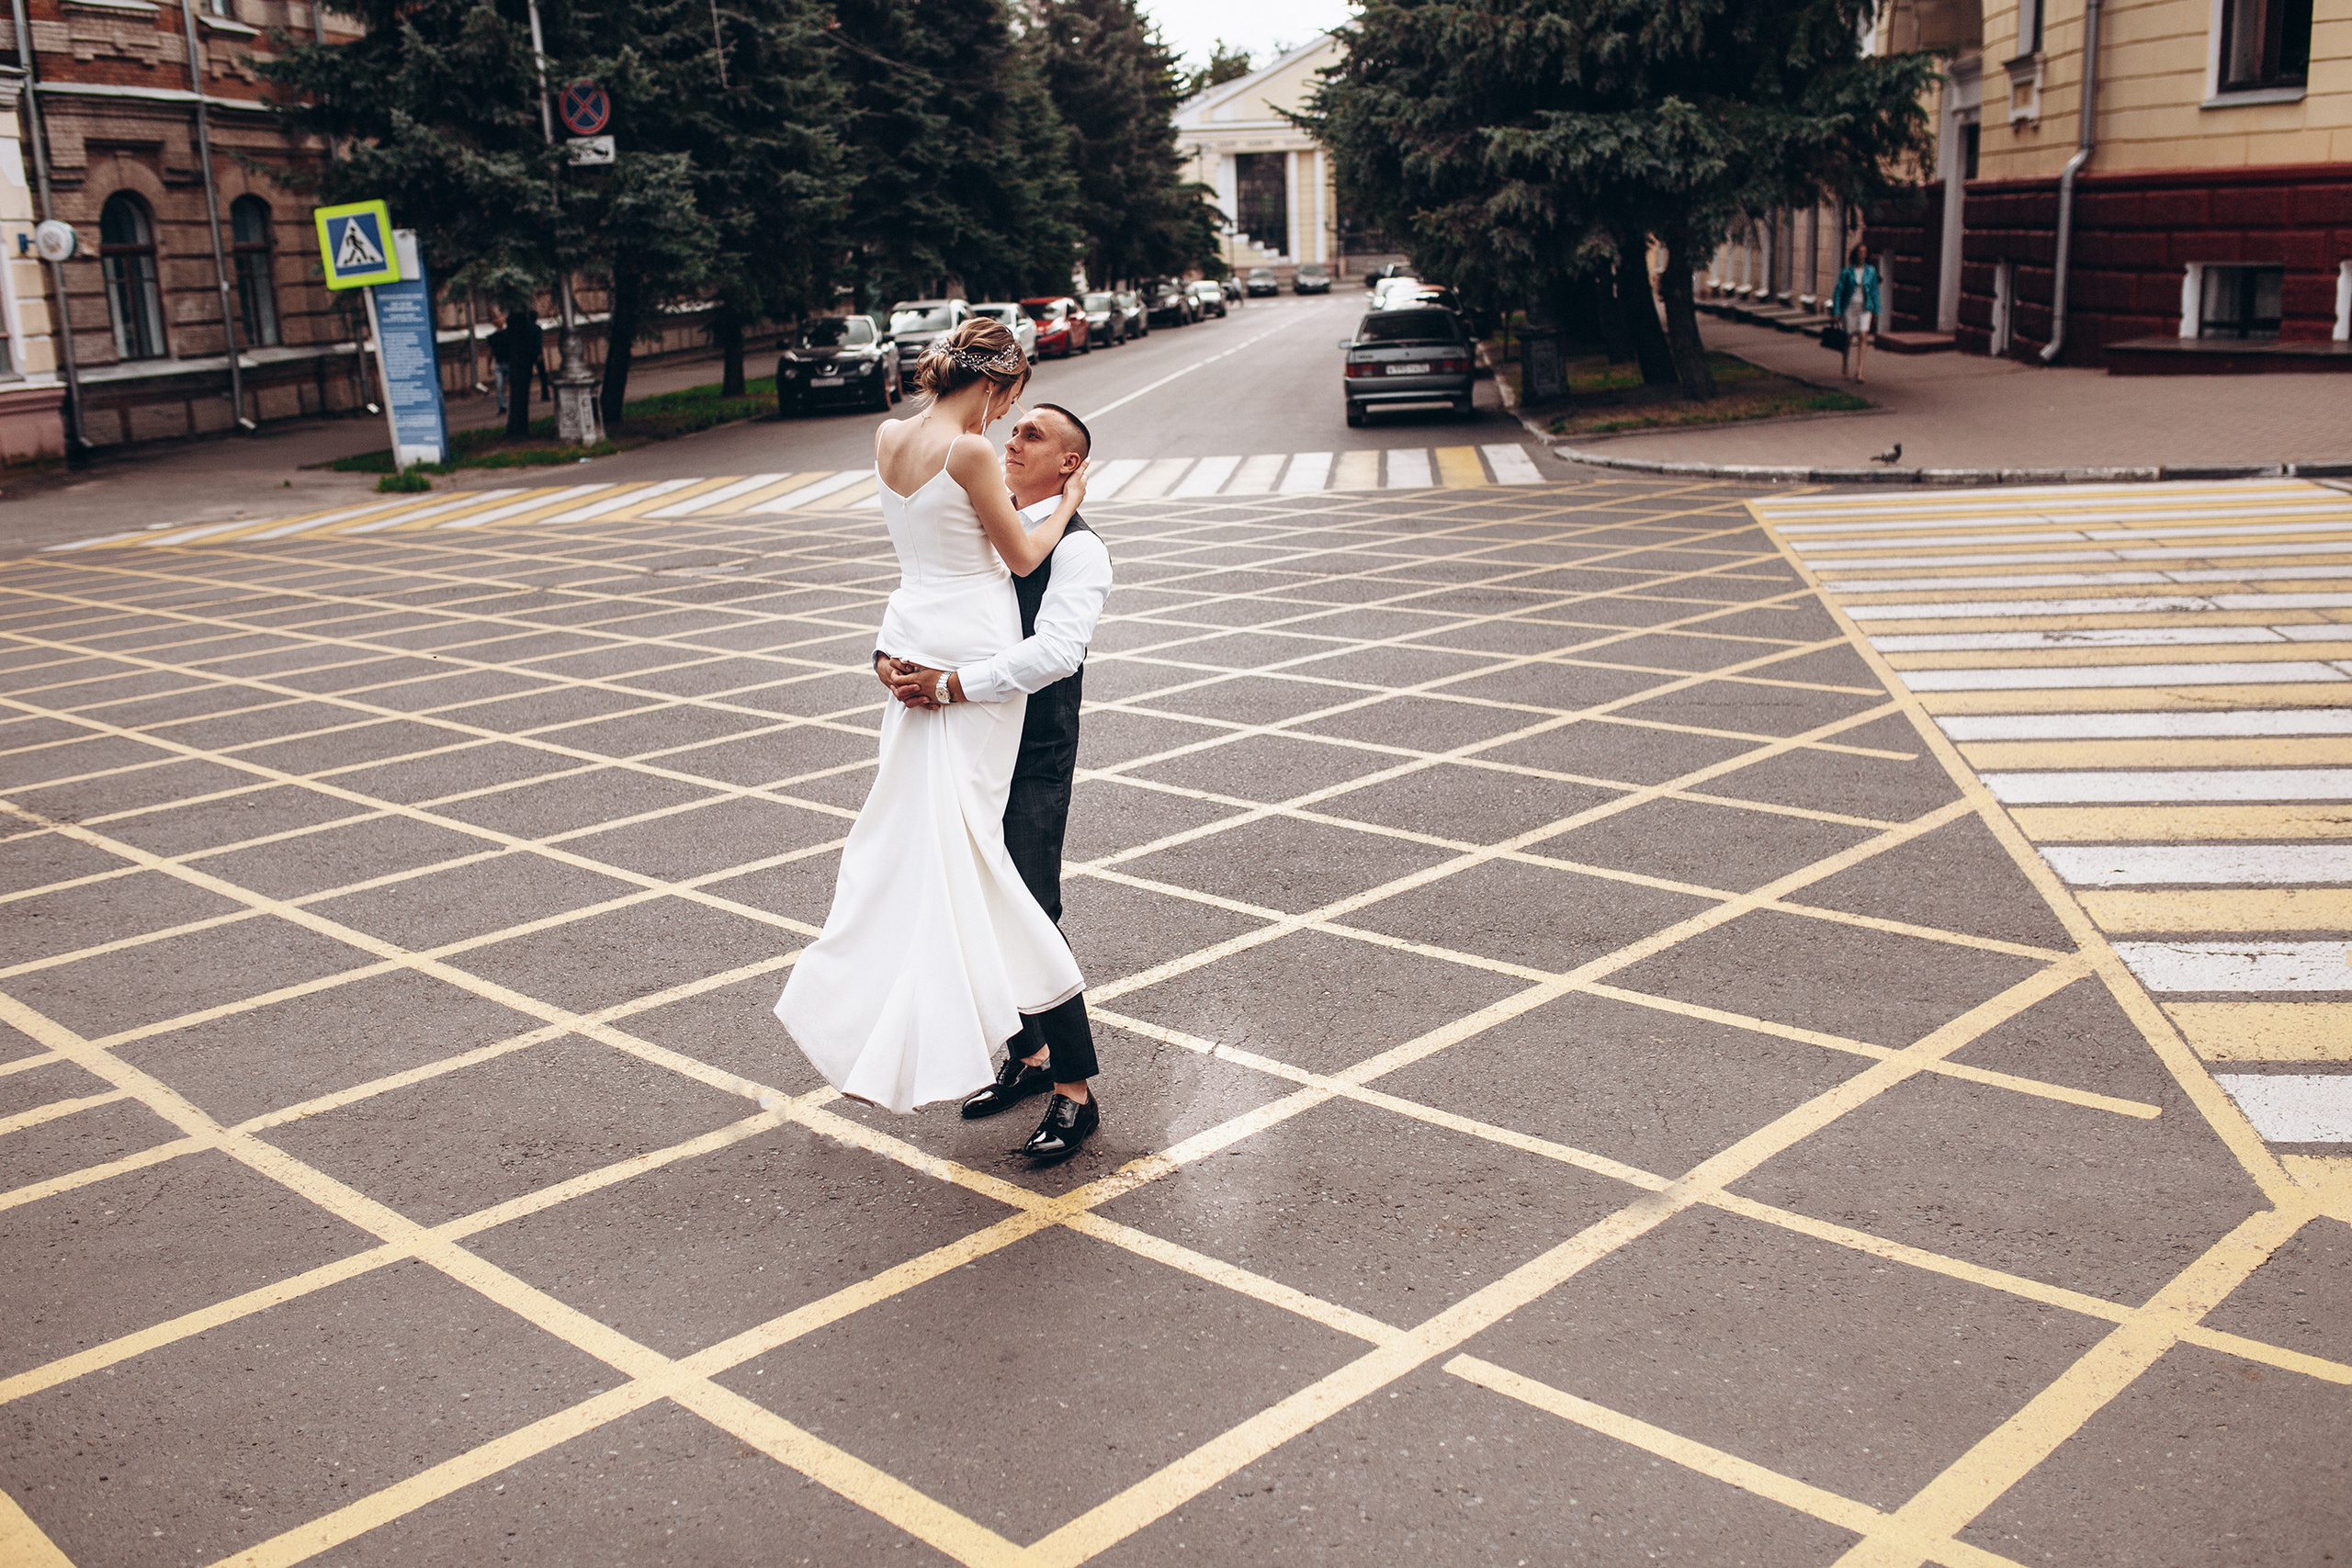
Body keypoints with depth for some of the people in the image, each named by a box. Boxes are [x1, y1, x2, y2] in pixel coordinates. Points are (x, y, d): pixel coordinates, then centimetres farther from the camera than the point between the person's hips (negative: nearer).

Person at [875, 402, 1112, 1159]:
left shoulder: (1076, 548, -12)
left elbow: (1055, 652, -27)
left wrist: (948, 685, -29)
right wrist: (890, 657, -11)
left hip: (1035, 760, -8)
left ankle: (1075, 1092, 3)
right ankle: (1027, 1056, 32)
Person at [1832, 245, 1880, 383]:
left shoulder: (1871, 271, 4)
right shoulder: (1847, 272, -3)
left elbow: (1875, 292, 10)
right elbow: (1838, 291, 0)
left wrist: (1876, 312, 9)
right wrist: (1836, 312, -5)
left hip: (1865, 308, 1)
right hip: (1850, 307, -1)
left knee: (1863, 337, -14)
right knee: (1849, 338, 7)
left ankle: (1859, 371, -16)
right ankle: (1845, 365, 30)